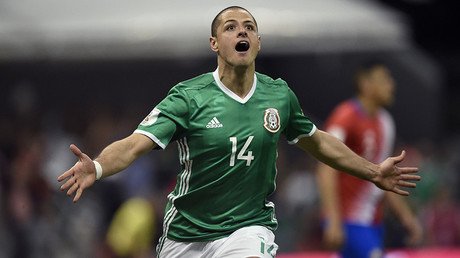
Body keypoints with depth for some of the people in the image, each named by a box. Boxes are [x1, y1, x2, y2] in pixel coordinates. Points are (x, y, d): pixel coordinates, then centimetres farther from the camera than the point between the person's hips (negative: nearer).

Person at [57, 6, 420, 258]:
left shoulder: (280, 94, -1)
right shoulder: (187, 97, -12)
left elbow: (316, 141, 18)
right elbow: (135, 145, -22)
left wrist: (373, 172, 21)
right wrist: (95, 168, -43)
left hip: (249, 227, 1)